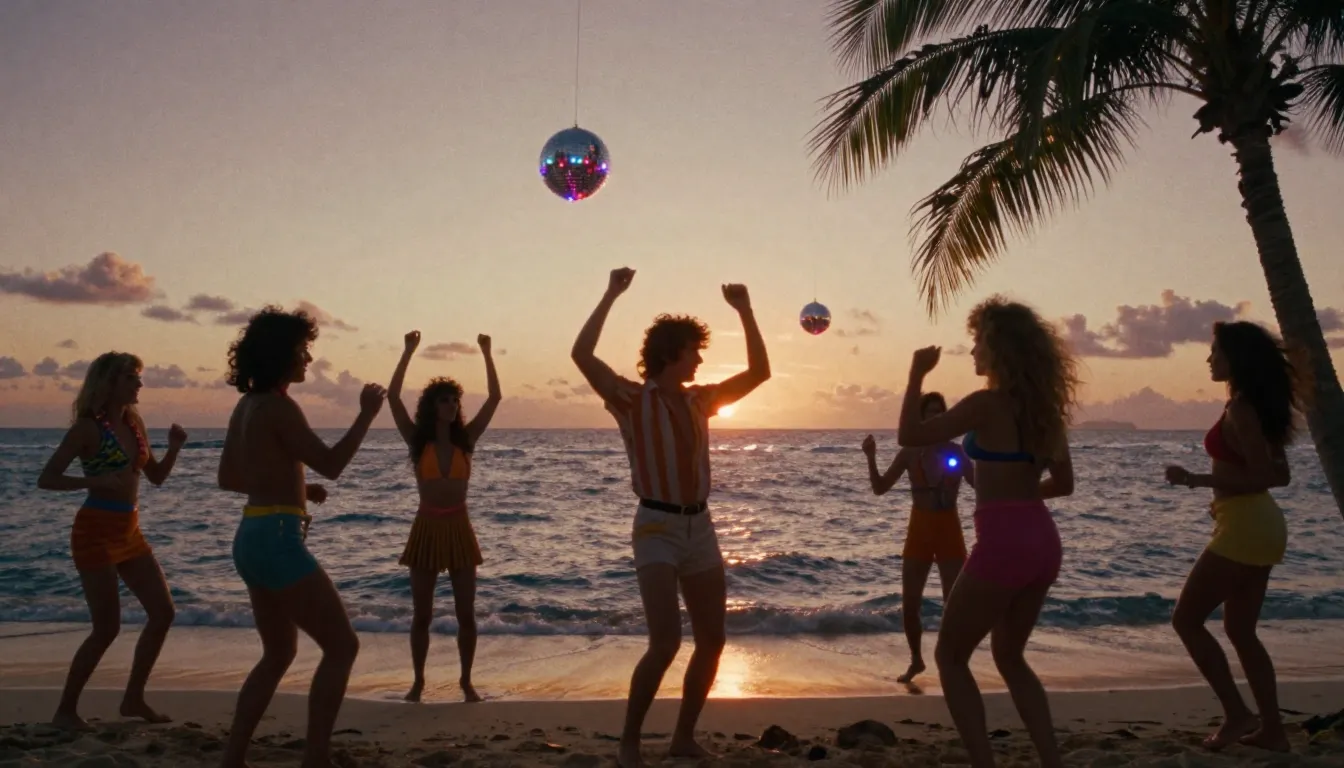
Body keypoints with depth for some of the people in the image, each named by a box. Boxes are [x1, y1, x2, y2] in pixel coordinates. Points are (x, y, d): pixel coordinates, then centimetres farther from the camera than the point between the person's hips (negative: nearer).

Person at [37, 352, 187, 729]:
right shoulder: (88, 427, -11)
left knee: (163, 612, 5)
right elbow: (46, 479, -13)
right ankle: (65, 710, 12)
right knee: (107, 628, -6)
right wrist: (95, 481, -26)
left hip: (130, 531, 7)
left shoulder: (135, 422, 8)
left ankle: (133, 699, 17)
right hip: (95, 532, -7)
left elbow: (156, 476, 15)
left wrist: (174, 447, -2)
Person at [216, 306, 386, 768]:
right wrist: (367, 415, -7)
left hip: (252, 539, 10)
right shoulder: (278, 407, -14)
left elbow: (228, 478, 21)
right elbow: (331, 465, -15)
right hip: (277, 540, -10)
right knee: (342, 646, -1)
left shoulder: (247, 406, 14)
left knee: (280, 653, 21)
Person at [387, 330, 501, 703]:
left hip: (460, 529, 1)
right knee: (422, 615, 7)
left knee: (466, 614, 3)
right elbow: (393, 396, -12)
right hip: (427, 529, -1)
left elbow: (494, 397, -3)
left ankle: (466, 681, 17)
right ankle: (418, 681, 21)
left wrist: (486, 354, -7)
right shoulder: (417, 442, -1)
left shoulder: (465, 440, 3)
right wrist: (408, 352, -15)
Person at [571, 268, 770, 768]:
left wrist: (744, 310, 7)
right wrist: (611, 295, -17)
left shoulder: (700, 400, 10)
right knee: (665, 642, -15)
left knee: (712, 641, 7)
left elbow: (759, 372, 13)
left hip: (700, 526, 6)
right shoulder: (632, 400, -6)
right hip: (657, 528, -6)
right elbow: (581, 355, -19)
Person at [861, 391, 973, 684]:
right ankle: (916, 661, 28)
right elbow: (880, 488, -2)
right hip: (918, 532, 2)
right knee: (909, 605, 6)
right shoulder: (909, 453, -2)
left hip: (949, 531, -2)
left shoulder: (955, 451, -5)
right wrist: (871, 458, -16)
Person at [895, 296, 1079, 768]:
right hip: (1043, 541, 8)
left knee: (950, 656, 9)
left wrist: (917, 375, -3)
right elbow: (1063, 483, 16)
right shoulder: (1043, 406, 10)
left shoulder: (987, 404, -12)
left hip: (1003, 542, -8)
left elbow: (910, 437, -11)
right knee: (1010, 656, 23)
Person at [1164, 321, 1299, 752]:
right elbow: (1279, 475, 16)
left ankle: (1236, 713, 3)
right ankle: (1271, 730, 21)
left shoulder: (1240, 408, -16)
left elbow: (1261, 476, -21)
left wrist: (1197, 480, -20)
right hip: (1261, 524, 10)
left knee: (1186, 619, -1)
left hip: (1244, 527, -10)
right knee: (1241, 631, 16)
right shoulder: (1258, 405, 12)